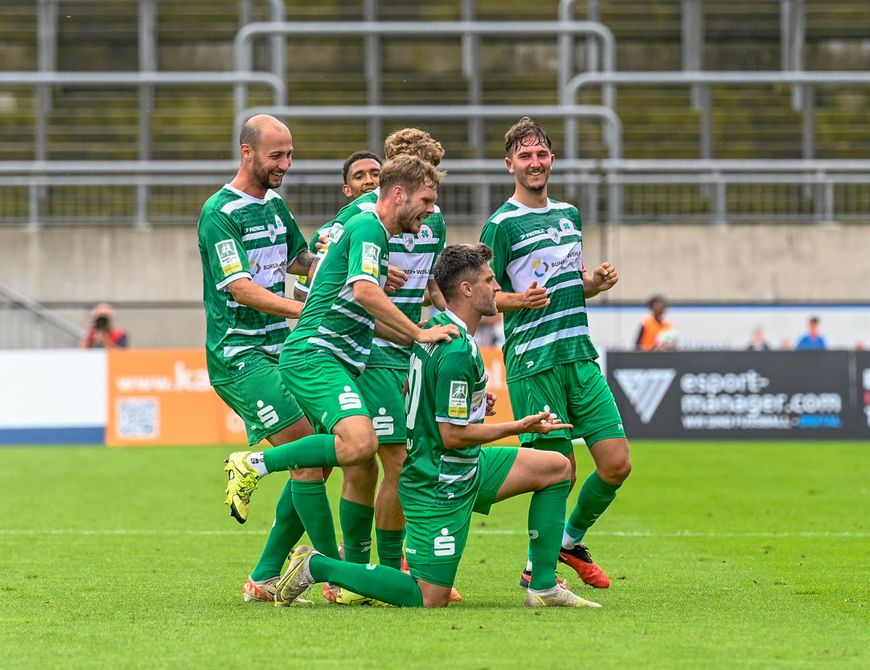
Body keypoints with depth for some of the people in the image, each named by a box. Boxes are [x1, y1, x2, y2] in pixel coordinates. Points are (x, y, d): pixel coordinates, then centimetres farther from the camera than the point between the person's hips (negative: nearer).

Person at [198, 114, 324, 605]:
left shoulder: (275, 204, 14)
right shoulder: (221, 213, -12)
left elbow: (298, 259, 29)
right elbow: (240, 288, -20)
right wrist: (308, 310, -27)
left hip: (279, 351, 9)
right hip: (239, 356, -9)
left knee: (315, 460, 3)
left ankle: (265, 578, 10)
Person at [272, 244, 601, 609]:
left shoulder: (435, 329, 6)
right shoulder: (457, 352, -24)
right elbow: (452, 435, -22)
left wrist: (474, 404, 16)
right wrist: (520, 426, -13)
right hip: (440, 486, -10)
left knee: (557, 468, 11)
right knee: (429, 600, -7)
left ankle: (544, 587, 10)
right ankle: (316, 566, 0)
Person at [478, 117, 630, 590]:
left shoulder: (569, 214, 17)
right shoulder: (502, 224, -5)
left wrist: (596, 282, 6)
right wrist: (521, 300, -23)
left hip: (580, 355, 6)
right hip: (533, 362, -6)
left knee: (616, 464, 0)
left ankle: (570, 541, 24)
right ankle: (537, 567, 14)